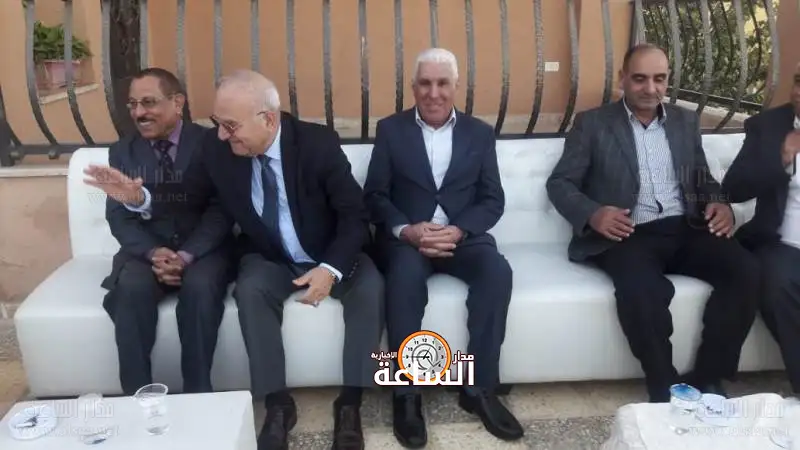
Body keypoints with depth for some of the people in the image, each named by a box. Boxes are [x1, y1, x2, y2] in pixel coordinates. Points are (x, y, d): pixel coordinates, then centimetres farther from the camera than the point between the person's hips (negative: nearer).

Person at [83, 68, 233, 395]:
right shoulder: (122, 151, 9)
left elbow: (221, 210, -8)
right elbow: (118, 216, 3)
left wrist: (187, 255, -23)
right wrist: (153, 252, -17)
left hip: (202, 248, -2)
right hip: (147, 248, 2)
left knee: (199, 287, -34)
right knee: (132, 288, -30)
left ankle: (198, 394, -20)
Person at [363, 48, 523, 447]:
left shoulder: (480, 133, 10)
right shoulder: (390, 129, 7)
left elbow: (493, 200, 4)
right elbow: (375, 195, 0)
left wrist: (458, 231, -17)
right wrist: (406, 230, -20)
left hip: (462, 234, 2)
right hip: (406, 236, -1)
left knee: (497, 271, -29)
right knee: (406, 275, -35)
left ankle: (479, 388, -16)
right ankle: (407, 393, -22)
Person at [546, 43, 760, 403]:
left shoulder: (686, 122, 19)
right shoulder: (592, 124, 6)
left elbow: (704, 180, 23)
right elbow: (559, 183, 2)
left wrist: (720, 203, -1)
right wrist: (593, 214, -18)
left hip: (685, 229, 5)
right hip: (627, 234, -4)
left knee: (745, 270, -22)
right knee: (641, 288, -35)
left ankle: (706, 380, -9)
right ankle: (665, 389, -15)